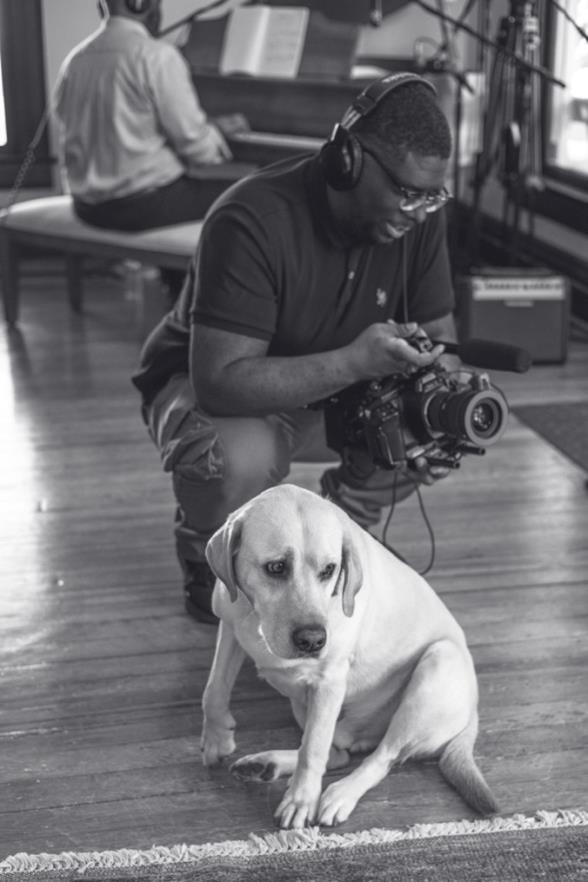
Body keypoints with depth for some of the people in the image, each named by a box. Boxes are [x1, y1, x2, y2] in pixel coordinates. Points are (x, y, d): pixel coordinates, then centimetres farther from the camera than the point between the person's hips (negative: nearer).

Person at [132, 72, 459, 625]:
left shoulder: (417, 213, -15)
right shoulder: (252, 221, -34)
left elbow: (437, 333, -3)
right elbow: (220, 380, -39)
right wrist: (352, 361, -46)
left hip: (330, 386, 6)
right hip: (202, 384, -5)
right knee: (240, 461, -39)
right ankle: (206, 558, -1)